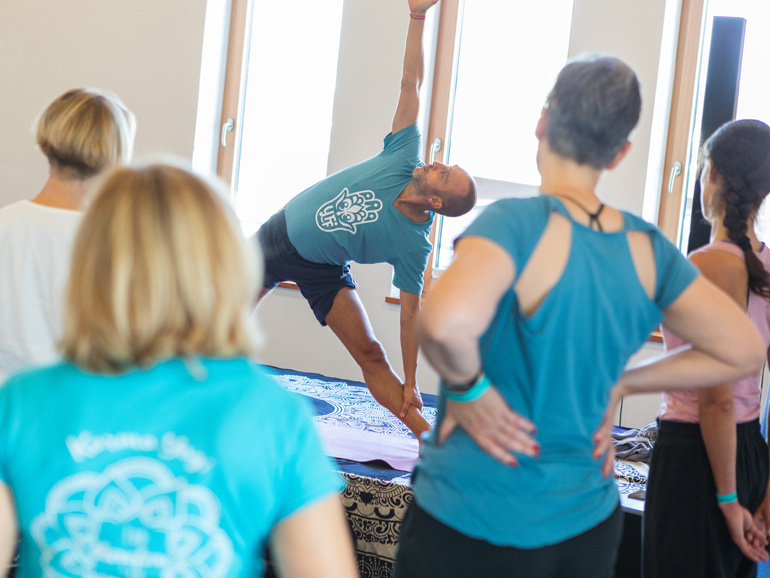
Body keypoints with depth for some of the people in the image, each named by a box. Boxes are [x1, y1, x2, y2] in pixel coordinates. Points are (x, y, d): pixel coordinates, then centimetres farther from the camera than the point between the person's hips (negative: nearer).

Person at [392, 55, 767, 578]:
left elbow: (447, 322, -39)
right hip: (590, 525, 5)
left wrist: (466, 387, -18)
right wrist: (619, 384, 7)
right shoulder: (647, 248, -2)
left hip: (471, 530, -5)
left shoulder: (518, 222, -19)